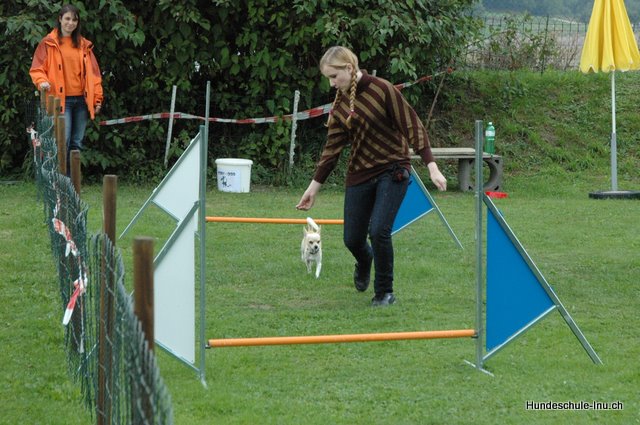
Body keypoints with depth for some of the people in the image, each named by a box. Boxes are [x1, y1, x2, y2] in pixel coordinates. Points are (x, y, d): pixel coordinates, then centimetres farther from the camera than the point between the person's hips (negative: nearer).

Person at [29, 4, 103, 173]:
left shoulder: (84, 45, 14)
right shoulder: (49, 43, 4)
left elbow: (93, 73, 13)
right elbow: (37, 68, 1)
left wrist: (97, 98, 7)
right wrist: (42, 81, -20)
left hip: (81, 100, 4)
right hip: (61, 100, -4)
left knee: (77, 143, 6)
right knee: (63, 141, -14)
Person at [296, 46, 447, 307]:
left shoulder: (382, 90, -14)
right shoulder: (339, 104, 3)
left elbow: (411, 126, -13)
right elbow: (332, 148, 8)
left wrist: (432, 167, -18)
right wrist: (314, 187, 8)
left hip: (392, 170, -5)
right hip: (359, 174, 5)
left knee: (379, 231, -18)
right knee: (352, 238, 3)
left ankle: (385, 292, 3)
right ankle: (364, 264, 41)